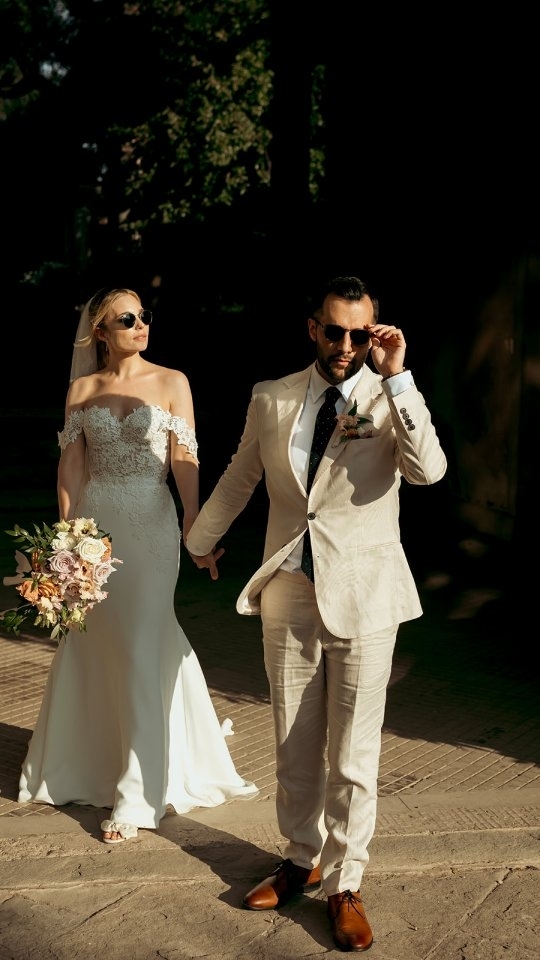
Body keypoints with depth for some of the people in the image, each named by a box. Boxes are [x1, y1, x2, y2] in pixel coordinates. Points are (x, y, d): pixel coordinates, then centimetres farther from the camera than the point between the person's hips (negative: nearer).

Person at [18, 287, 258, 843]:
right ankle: (89, 763, 31)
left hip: (150, 525, -3)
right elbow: (71, 466, 7)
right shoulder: (82, 390, 6)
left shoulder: (171, 383, 0)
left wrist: (194, 528, -12)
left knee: (143, 650, -4)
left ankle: (136, 795, 2)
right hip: (96, 524, 3)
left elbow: (185, 461, -4)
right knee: (92, 647, 11)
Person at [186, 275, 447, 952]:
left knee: (353, 756, 3)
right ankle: (302, 859, 33)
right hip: (289, 596, 3)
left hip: (364, 599, -3)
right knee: (294, 748, 14)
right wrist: (201, 539, 33)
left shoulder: (392, 399, -5)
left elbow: (429, 470, -24)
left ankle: (344, 885, 18)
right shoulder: (270, 399, 4)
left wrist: (396, 377, -26)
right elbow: (239, 477, 20)